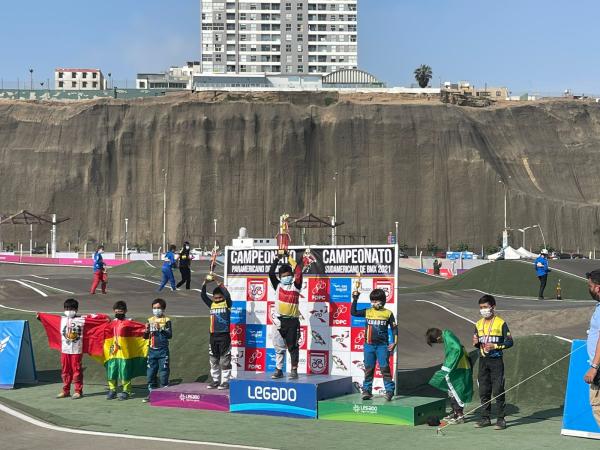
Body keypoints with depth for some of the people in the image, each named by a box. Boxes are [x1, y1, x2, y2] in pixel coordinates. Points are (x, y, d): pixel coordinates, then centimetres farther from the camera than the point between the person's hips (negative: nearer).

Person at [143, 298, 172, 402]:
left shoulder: (166, 320, -2)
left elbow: (170, 335, -11)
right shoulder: (150, 320, 9)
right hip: (152, 350, 4)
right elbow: (145, 336, 11)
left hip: (163, 351, -4)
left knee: (163, 373, -3)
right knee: (150, 373, 7)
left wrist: (161, 329, -22)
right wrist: (146, 331, -9)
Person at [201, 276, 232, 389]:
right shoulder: (212, 304, 13)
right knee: (213, 360, 11)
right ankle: (215, 380, 19)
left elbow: (227, 295, -19)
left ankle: (225, 381, 2)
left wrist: (219, 283, -16)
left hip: (224, 335, -5)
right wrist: (205, 283, -6)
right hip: (213, 336, 6)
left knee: (225, 360, -3)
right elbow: (203, 295, 5)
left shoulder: (226, 304, 0)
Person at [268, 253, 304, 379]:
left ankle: (294, 370, 6)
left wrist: (290, 259, -7)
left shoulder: (296, 286, 4)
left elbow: (299, 273, -10)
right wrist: (277, 259, -5)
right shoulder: (278, 285, 9)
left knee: (293, 346, 1)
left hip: (293, 321, -2)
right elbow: (271, 273, -2)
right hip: (280, 320, 2)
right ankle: (279, 370, 13)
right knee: (279, 347, 7)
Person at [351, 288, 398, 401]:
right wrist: (355, 299, 0)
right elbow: (353, 312, 6)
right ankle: (366, 390, 13)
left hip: (382, 345, -3)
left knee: (385, 368, -5)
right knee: (368, 368, 7)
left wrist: (394, 342, -4)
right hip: (369, 345, 3)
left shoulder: (388, 313, 2)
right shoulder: (367, 312, 8)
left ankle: (389, 391, 1)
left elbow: (394, 328, 4)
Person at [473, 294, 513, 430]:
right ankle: (485, 418, 14)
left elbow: (509, 341, -6)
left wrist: (495, 346, -17)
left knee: (498, 391, -6)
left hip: (496, 360, -5)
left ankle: (501, 419, 0)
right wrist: (476, 343, -1)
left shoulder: (500, 323, -4)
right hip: (483, 361, 5)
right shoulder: (479, 324, 13)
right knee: (483, 391, 7)